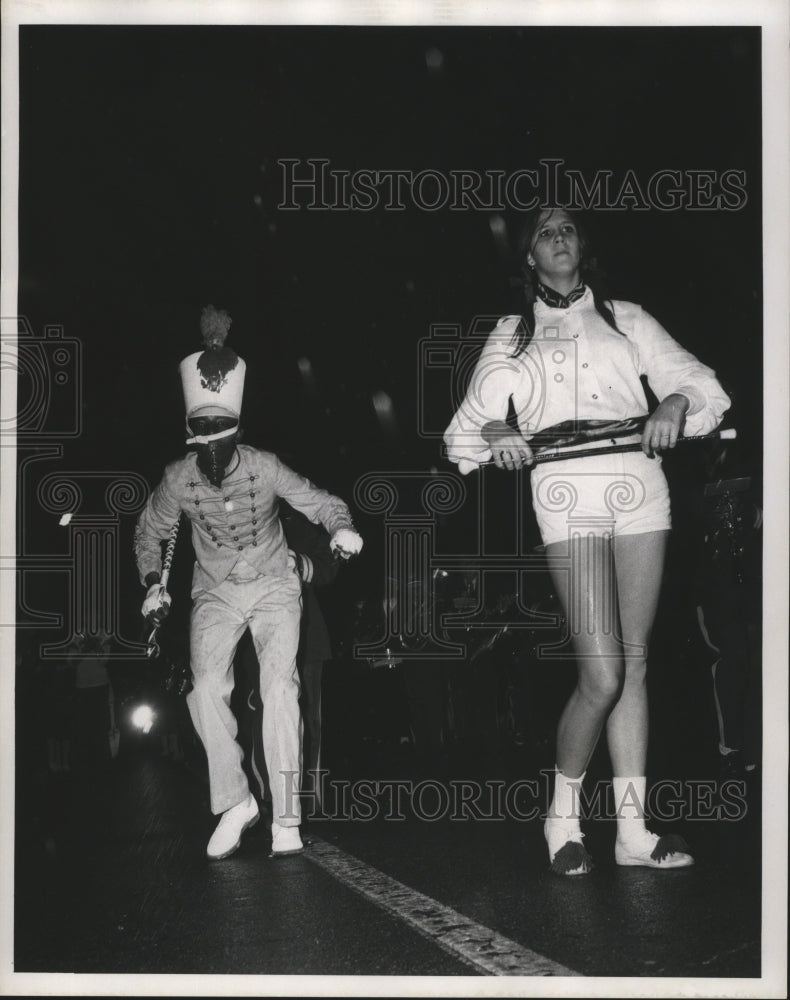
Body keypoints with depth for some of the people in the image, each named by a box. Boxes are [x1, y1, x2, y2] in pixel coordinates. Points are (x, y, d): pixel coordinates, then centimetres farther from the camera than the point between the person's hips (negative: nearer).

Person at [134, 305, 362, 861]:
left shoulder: (264, 468, -15)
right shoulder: (179, 479, -9)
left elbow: (319, 501, -10)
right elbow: (150, 530, 9)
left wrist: (341, 527, -32)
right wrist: (154, 584, -3)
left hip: (274, 587, -2)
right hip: (215, 594, 2)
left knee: (279, 684, -20)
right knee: (207, 687, -21)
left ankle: (286, 816, -16)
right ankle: (235, 801, -8)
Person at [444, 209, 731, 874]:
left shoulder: (627, 319, 20)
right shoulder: (512, 335, 19)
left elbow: (700, 381, 12)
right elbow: (464, 428, 15)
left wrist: (675, 401, -11)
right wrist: (494, 432, -8)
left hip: (639, 489, 2)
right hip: (568, 494, -2)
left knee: (634, 663, 2)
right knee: (602, 674, -13)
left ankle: (633, 829, 6)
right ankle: (563, 815, 6)